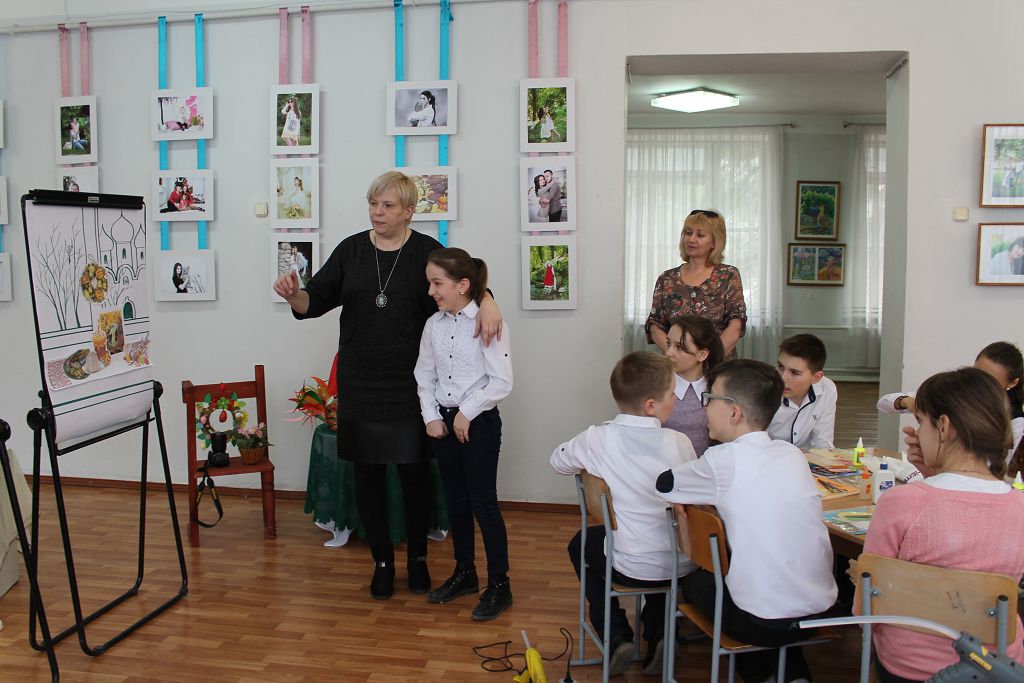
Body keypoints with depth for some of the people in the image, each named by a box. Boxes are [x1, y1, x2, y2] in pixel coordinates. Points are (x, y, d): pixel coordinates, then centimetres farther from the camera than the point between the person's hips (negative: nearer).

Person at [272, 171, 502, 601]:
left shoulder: (426, 252, -2)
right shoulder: (351, 250, 6)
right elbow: (317, 299, 5)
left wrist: (487, 303, -27)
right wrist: (294, 294, -17)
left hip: (411, 386, -2)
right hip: (360, 385, 2)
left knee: (414, 472, 7)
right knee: (367, 474, 7)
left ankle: (418, 557, 27)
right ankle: (382, 561, 25)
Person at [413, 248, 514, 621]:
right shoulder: (433, 325, 4)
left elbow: (501, 383, -17)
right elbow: (425, 376, 10)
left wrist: (467, 414, -14)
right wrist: (431, 417, -1)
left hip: (479, 422, -6)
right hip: (444, 421, 6)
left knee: (483, 503, -1)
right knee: (455, 501, 15)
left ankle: (499, 584, 13)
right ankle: (464, 572, 31)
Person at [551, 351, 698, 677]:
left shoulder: (597, 439, -14)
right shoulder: (680, 443, -11)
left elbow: (558, 461, 5)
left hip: (633, 569, -2)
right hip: (683, 565, 2)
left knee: (580, 544, 28)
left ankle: (617, 637, 20)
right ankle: (659, 635, 25)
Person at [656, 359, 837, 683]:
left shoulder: (723, 460, -15)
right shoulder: (792, 454, 2)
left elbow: (663, 484, -1)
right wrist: (712, 495, 16)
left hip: (763, 623, -5)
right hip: (820, 608, 6)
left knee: (691, 576, 21)